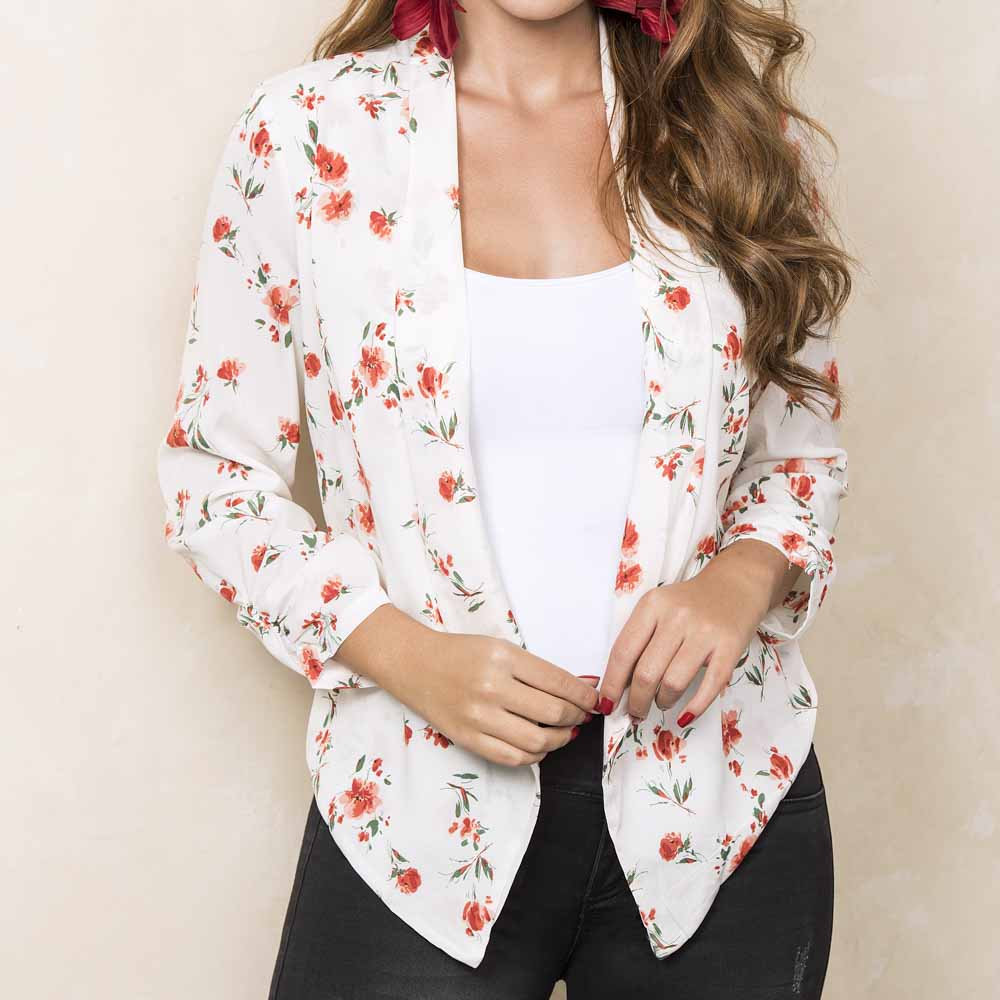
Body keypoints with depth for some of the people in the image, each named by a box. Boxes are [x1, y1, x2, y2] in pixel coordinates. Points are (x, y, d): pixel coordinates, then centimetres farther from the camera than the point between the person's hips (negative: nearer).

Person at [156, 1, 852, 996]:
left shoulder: (740, 125, 3)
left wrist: (743, 579, -10)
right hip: (425, 793, -2)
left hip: (722, 792, 2)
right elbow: (213, 471, 1)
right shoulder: (304, 130, -3)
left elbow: (803, 451, 12)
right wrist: (402, 652, -14)